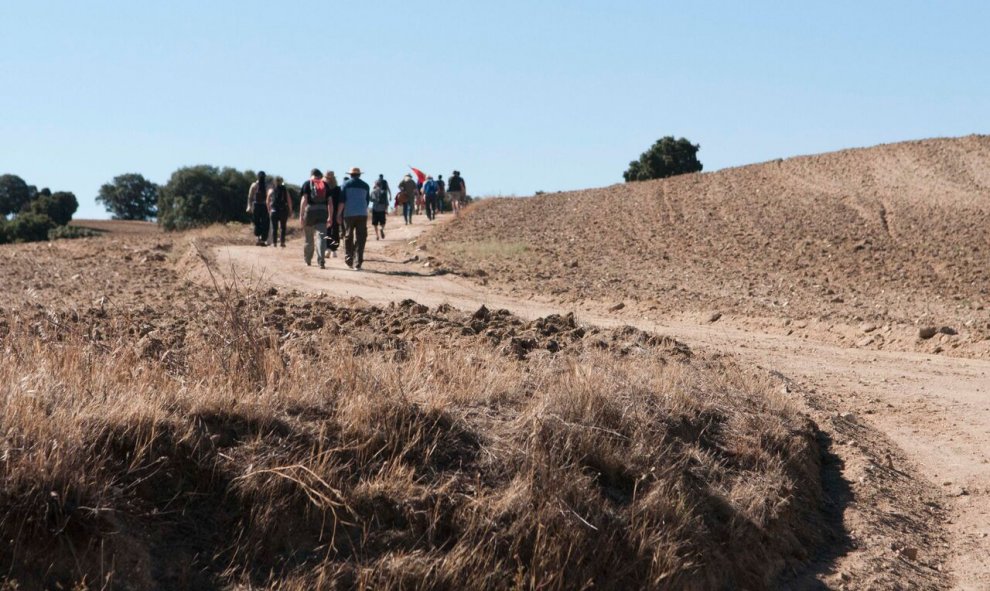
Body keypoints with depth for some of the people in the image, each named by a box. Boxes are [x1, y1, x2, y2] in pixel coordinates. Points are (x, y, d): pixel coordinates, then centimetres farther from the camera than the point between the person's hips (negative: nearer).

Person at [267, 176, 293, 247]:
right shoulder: (285, 190, 3)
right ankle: (282, 242, 7)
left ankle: (274, 242, 2)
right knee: (283, 227, 11)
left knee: (274, 227, 6)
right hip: (284, 211, 0)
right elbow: (289, 202, 0)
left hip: (274, 210, 0)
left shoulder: (271, 190, 4)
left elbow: (268, 202, 4)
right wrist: (290, 211, 6)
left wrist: (269, 210, 13)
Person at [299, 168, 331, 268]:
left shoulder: (307, 184, 3)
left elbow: (304, 200, -6)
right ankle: (321, 261, -20)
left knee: (309, 237, 13)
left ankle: (308, 260, 27)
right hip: (323, 211, 1)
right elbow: (329, 202, 7)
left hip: (310, 210, -1)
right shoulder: (325, 184, 11)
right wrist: (330, 217, 11)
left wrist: (301, 215, -7)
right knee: (321, 236, -5)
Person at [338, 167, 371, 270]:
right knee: (360, 238, 0)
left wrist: (338, 215, -1)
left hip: (349, 214, -1)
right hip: (362, 214, 1)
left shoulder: (346, 184, 3)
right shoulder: (365, 185, 10)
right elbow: (367, 201, 14)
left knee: (348, 237, 11)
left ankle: (349, 260, 11)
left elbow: (342, 201, -4)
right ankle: (357, 263, -7)